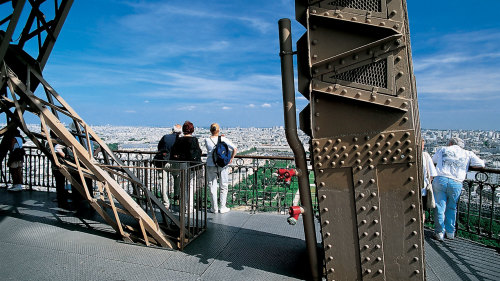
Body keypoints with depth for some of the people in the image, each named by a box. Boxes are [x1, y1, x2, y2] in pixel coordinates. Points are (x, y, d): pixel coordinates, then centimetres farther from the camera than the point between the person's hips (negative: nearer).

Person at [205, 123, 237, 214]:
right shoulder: (224, 139, -7)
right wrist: (231, 158, -3)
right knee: (223, 186, 11)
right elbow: (235, 148, -14)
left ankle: (214, 208, 15)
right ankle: (222, 207, 15)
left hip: (211, 165, 1)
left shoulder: (207, 140, -4)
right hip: (223, 164, 0)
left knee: (212, 186, 10)